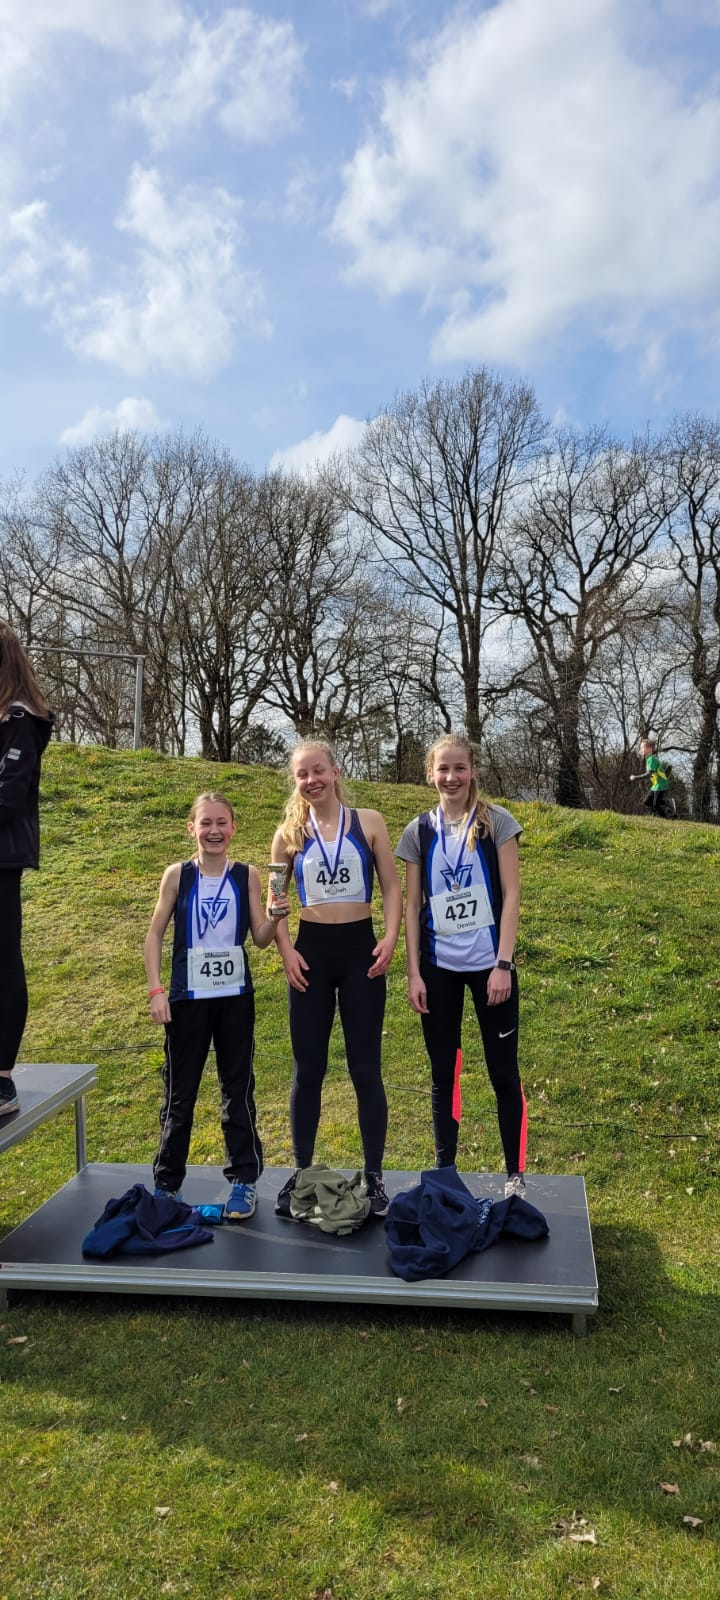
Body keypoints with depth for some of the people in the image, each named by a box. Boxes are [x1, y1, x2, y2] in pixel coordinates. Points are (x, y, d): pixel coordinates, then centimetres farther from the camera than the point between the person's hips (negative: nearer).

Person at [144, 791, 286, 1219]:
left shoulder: (248, 875, -3)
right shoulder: (177, 874, -4)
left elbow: (261, 939, -1)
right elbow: (155, 934, 1)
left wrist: (276, 916, -21)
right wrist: (156, 990, -6)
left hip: (235, 997, 1)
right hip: (187, 997, 0)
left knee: (238, 1089, 9)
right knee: (180, 1092, 10)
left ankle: (243, 1180, 20)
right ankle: (167, 1183, 24)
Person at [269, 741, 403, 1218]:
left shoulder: (369, 822, 1)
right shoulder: (289, 833, 4)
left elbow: (391, 886, 3)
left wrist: (391, 937, -11)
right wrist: (286, 949, -2)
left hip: (360, 948, -1)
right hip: (312, 950, 1)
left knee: (366, 1068, 4)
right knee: (308, 1069, 9)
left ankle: (375, 1177, 16)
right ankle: (301, 1173, 22)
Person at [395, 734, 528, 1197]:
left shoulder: (497, 822, -3)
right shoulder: (419, 831, 3)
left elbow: (511, 895, -6)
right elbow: (413, 905, 5)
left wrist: (503, 963, -12)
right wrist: (413, 972, -1)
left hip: (488, 964, -2)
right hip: (438, 967, 2)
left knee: (503, 1071, 5)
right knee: (443, 1073, 11)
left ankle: (516, 1175, 19)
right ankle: (444, 1171, 24)